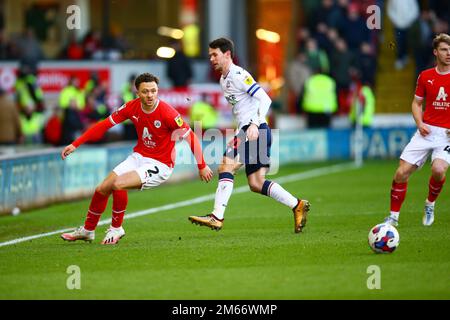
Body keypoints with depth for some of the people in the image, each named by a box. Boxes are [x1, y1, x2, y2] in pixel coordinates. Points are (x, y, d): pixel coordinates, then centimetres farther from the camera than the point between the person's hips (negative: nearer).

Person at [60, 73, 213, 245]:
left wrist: (202, 167, -12)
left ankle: (116, 228, -3)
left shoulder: (167, 113, -22)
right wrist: (75, 144, -2)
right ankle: (88, 230, 27)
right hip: (139, 157, 6)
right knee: (102, 189, 1)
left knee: (118, 184, -26)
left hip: (160, 164, -6)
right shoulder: (132, 107, -7)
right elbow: (104, 125, 1)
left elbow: (190, 137, -15)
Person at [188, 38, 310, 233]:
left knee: (226, 167, -18)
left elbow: (265, 99, -17)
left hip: (256, 131, -10)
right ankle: (297, 205, 13)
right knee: (256, 184, 6)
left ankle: (217, 217, -22)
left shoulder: (239, 75, -10)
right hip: (245, 131, 10)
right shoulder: (223, 80, 20)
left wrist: (255, 124, -27)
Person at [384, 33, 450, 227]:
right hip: (427, 131, 3)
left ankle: (430, 204, 3)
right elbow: (416, 103, 17)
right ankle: (393, 216, 9)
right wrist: (420, 123, -2)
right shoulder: (425, 76, 7)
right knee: (402, 173, -7)